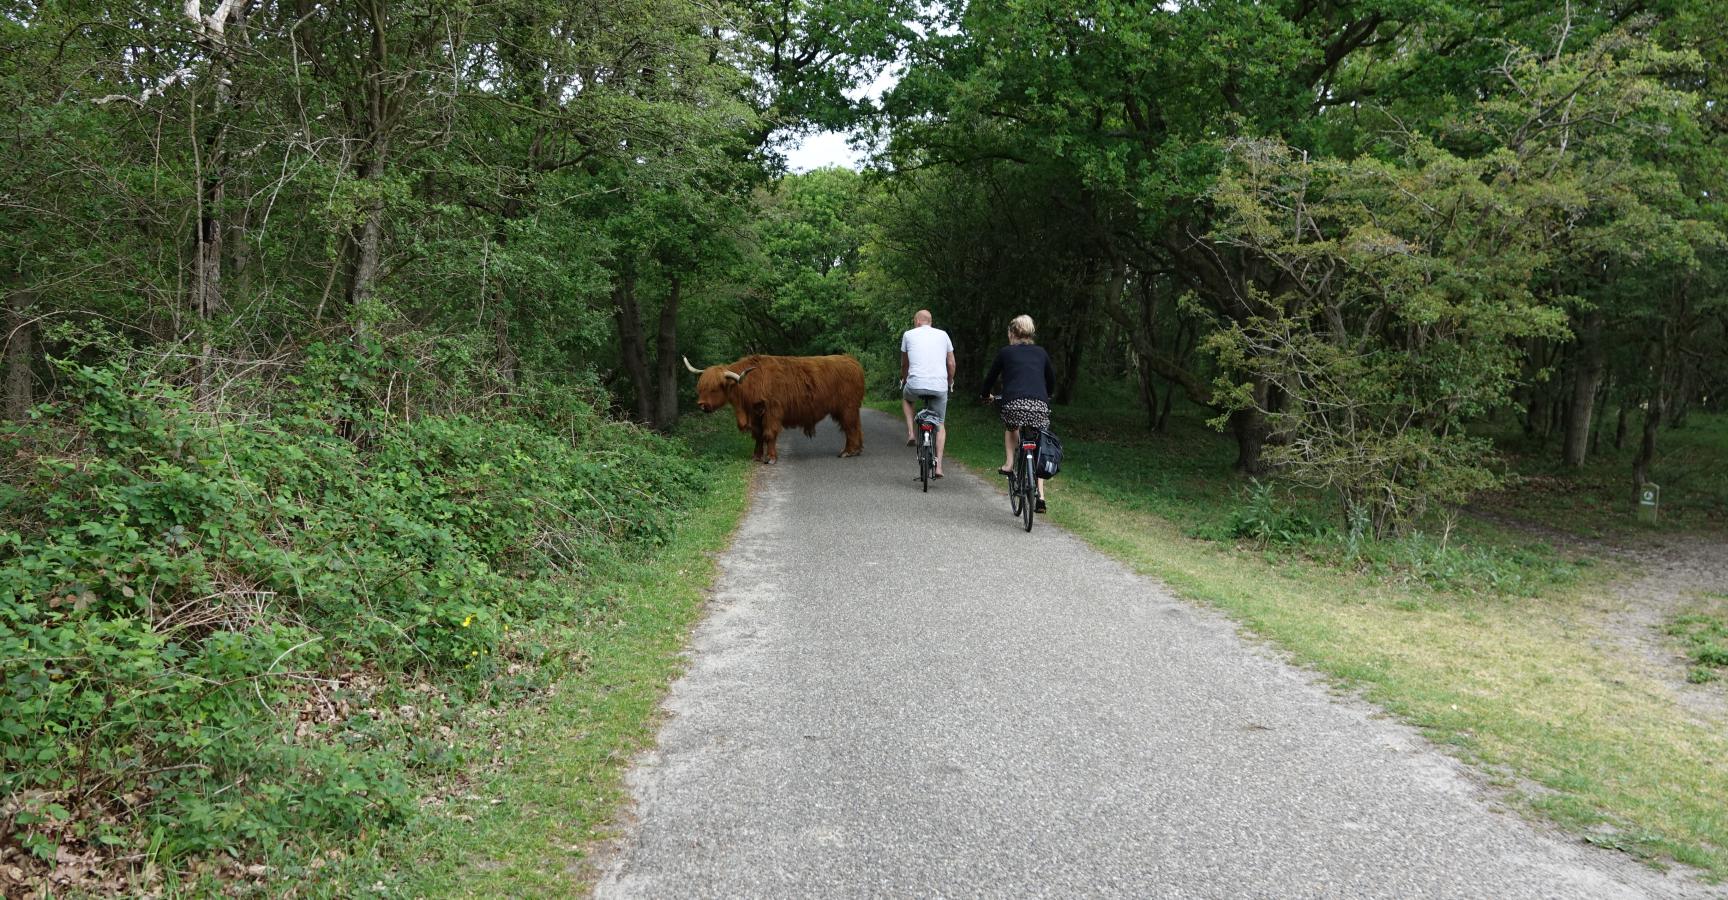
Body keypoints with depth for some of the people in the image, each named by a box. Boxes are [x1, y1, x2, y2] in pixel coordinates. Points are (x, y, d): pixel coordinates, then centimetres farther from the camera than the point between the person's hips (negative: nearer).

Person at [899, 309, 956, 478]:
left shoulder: (909, 334, 11)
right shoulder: (943, 334, 13)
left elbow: (904, 364, 22)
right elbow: (951, 364, 15)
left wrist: (903, 380, 40)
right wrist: (950, 382, 33)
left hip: (916, 385, -1)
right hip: (939, 388, 1)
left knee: (905, 397, 35)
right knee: (940, 426, 16)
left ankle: (910, 434, 19)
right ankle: (938, 465, 5)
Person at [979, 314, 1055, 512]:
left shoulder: (1005, 352, 15)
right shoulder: (1041, 353, 22)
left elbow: (991, 376, 23)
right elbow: (1052, 380, 32)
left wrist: (985, 395, 42)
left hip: (1015, 403, -2)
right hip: (1040, 405, 2)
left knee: (1010, 428, 32)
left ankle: (1009, 463, 12)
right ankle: (1040, 495, 7)